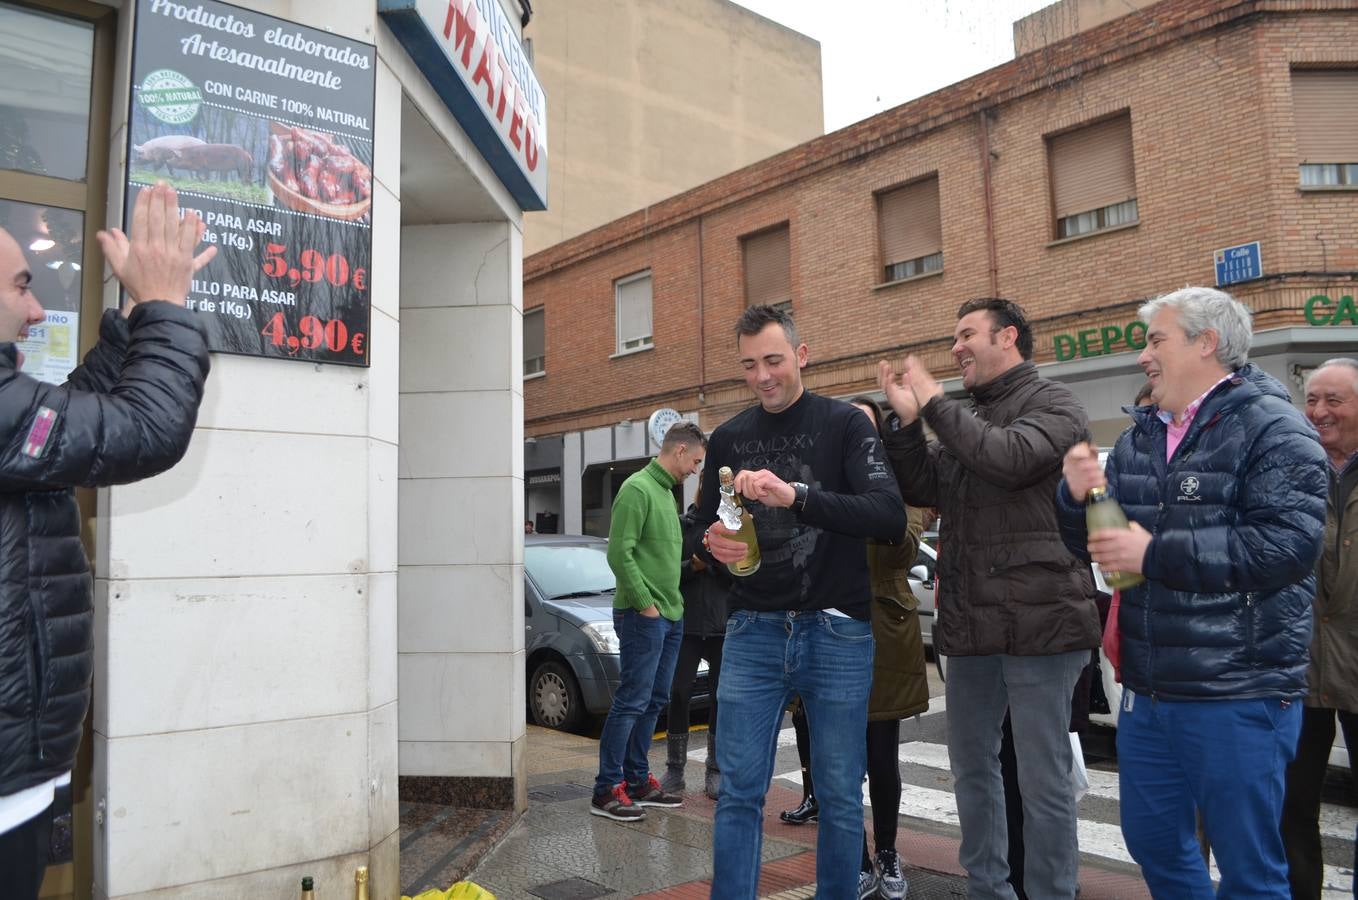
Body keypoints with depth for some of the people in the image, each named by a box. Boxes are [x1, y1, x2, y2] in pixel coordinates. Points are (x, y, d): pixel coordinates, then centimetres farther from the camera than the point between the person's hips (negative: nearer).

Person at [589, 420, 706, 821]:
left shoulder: (666, 491, 17)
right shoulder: (638, 488, -13)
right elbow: (619, 552, -19)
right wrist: (645, 603, -17)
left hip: (669, 614, 10)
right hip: (643, 616, -10)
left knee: (654, 701, 13)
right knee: (631, 702, -5)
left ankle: (637, 780, 23)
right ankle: (606, 790, 3)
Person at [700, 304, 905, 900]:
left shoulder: (844, 424, -1)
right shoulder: (728, 439, 11)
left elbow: (890, 516, -15)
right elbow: (705, 531, 17)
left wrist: (796, 494, -28)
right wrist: (712, 543, -8)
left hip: (837, 632, -2)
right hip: (753, 631, 3)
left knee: (840, 797, 7)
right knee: (739, 792, 4)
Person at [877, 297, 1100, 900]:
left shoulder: (1053, 405, -3)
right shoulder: (965, 418, 16)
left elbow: (1011, 458, -23)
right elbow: (920, 490, 12)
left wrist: (935, 403, -13)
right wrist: (906, 420, 0)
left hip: (1036, 620, -7)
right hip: (970, 623, 7)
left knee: (1043, 778, 2)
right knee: (972, 767, 17)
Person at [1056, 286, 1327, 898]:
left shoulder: (1271, 428, -9)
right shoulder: (1139, 438, 12)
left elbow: (1290, 542, -24)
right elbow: (1092, 540, 14)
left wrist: (1155, 553, -22)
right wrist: (1077, 497, -8)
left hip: (1236, 694, -7)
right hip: (1148, 689, 7)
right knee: (1152, 842, 21)